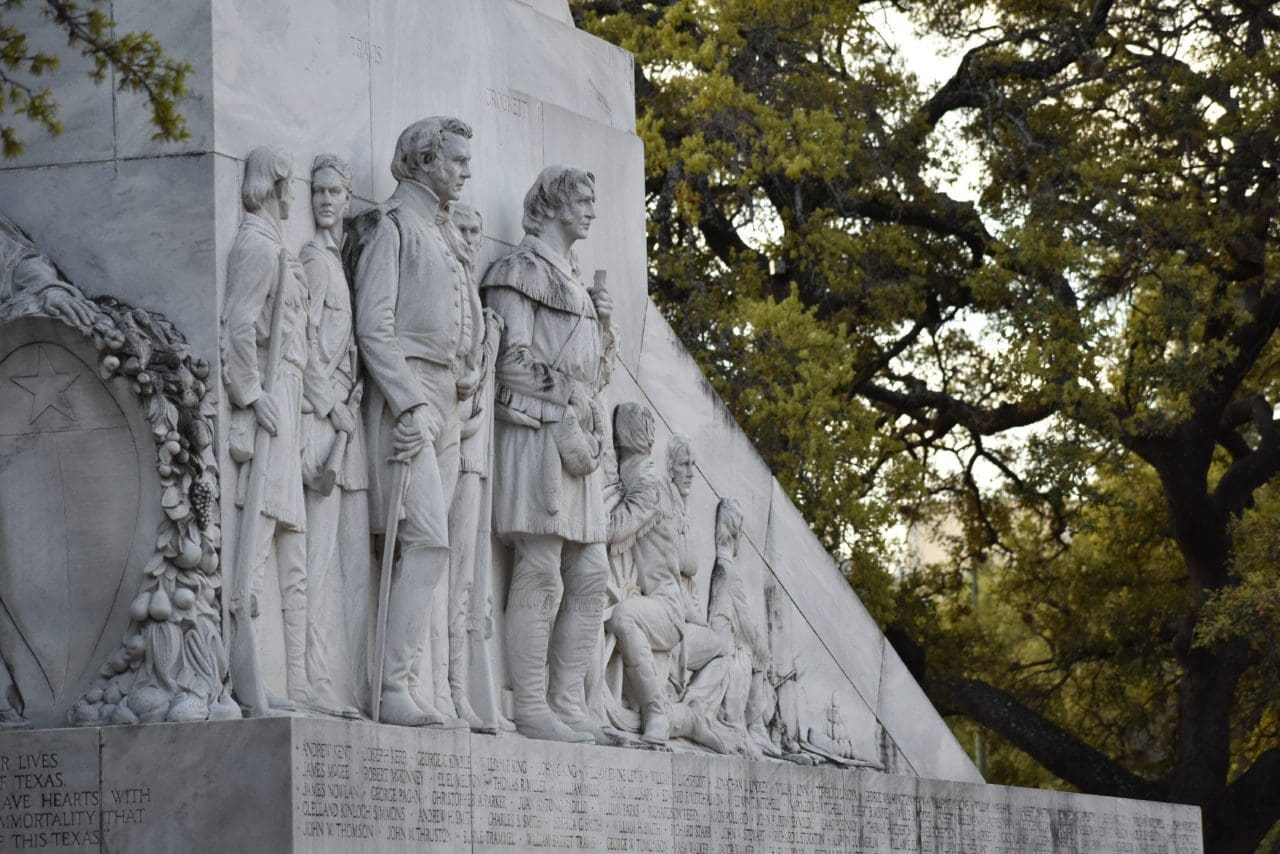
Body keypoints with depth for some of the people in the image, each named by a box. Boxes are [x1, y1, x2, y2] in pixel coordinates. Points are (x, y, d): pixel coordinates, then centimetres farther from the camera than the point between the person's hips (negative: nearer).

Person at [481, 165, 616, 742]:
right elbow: (514, 359, -12)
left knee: (590, 575, 5)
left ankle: (568, 702, 8)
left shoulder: (573, 278, 25)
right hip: (538, 430, -9)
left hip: (577, 437, 9)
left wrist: (604, 321, 11)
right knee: (540, 574, -12)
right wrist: (564, 425, -16)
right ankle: (531, 708, -13)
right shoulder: (524, 269, -1)